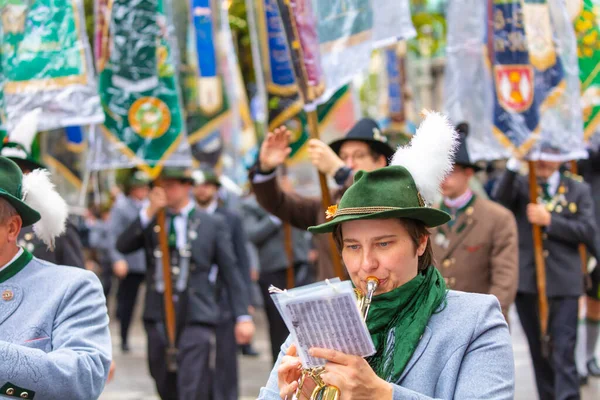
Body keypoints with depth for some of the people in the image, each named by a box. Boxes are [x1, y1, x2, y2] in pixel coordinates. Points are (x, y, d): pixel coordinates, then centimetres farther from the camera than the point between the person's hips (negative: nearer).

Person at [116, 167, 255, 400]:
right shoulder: (150, 220, 10)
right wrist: (148, 212, -12)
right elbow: (122, 247, -5)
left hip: (196, 317, -4)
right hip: (158, 315, 4)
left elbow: (231, 272, 1)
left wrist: (243, 316, -4)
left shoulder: (213, 224, 2)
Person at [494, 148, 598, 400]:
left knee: (563, 350, -9)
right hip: (527, 282, 2)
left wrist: (549, 220, -13)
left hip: (563, 284, -2)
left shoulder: (578, 190, 7)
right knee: (539, 350, 12)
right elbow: (500, 200, -16)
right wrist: (514, 163, -26)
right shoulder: (519, 186, 7)